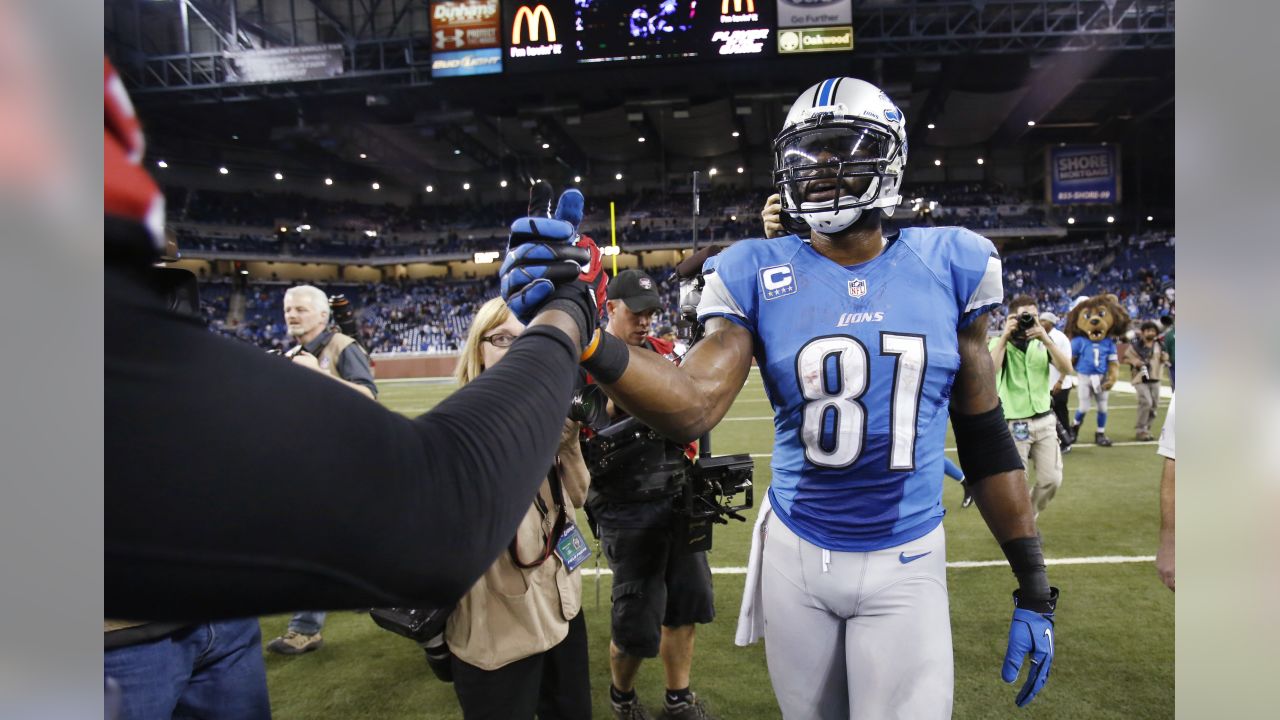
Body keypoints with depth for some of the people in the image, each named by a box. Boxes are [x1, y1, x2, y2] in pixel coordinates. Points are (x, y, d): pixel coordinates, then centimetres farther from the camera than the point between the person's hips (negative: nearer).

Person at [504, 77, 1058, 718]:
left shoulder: (948, 266, -4)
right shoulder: (760, 276, -6)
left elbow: (984, 437, 2)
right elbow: (692, 408, -19)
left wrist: (1033, 587, 5)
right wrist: (582, 337, -35)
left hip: (907, 565, 0)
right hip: (796, 554, 1)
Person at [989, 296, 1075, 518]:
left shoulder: (1042, 344, 7)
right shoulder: (998, 343, -3)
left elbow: (1067, 369, -8)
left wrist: (1045, 338, -19)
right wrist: (1005, 337, -23)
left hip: (1044, 422, 4)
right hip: (1013, 425, -4)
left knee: (1052, 480, 7)